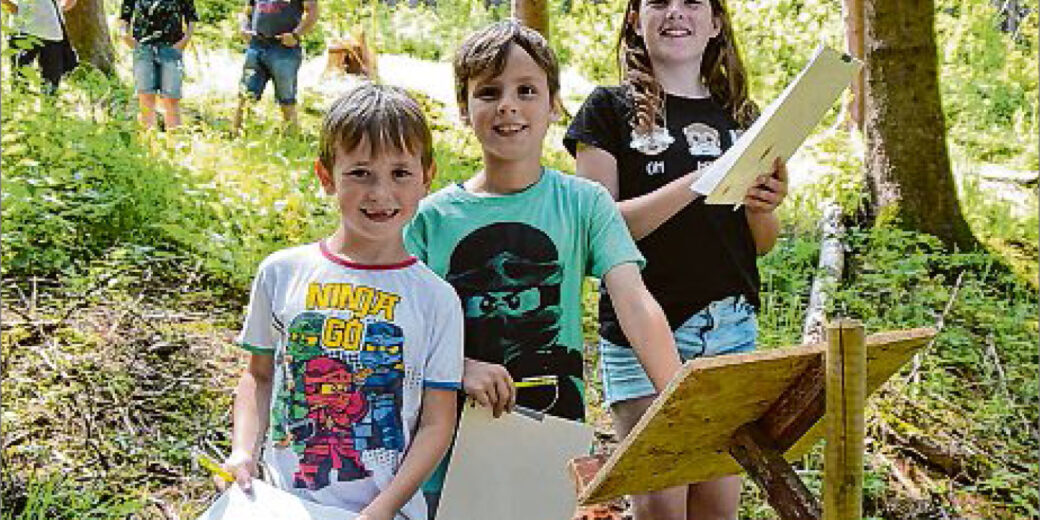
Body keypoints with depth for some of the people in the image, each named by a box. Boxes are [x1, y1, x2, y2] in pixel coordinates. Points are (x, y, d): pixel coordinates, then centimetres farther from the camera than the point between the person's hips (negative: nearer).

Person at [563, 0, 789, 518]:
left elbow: (762, 243, 16)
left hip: (731, 329, 4)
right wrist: (699, 183, -20)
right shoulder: (610, 109, 0)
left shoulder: (740, 116, 12)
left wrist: (763, 207, -8)